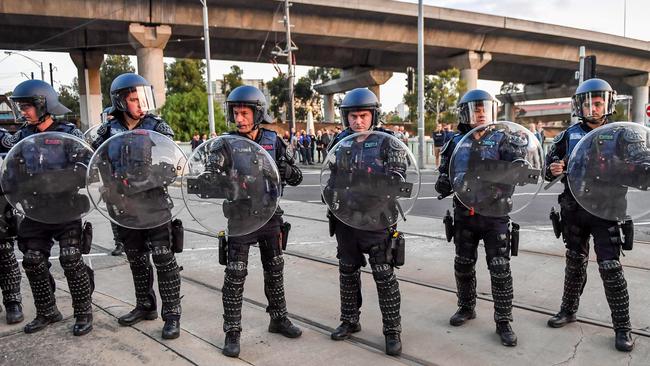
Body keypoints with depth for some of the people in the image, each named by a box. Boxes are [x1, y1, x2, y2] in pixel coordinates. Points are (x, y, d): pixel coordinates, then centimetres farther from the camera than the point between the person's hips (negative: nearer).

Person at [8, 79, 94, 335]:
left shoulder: (69, 134, -6)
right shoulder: (22, 136, 7)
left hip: (66, 209, -5)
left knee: (71, 260, -5)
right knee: (33, 262, 9)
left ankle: (83, 313, 10)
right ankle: (47, 312, 26)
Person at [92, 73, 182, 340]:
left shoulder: (158, 127, -3)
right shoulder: (109, 131, 4)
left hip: (154, 202, -3)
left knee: (163, 258, -3)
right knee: (136, 258, 15)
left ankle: (171, 313, 7)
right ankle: (145, 306, 32)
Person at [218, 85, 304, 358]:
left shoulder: (273, 141, -1)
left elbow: (296, 178, -2)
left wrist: (283, 167, -22)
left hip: (270, 216, 3)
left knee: (275, 270, 15)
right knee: (235, 276, 0)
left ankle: (279, 319, 32)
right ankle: (232, 332, 13)